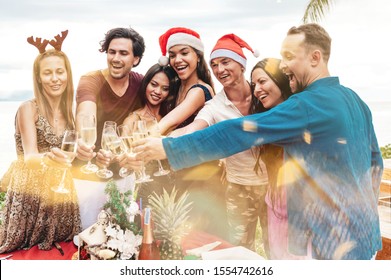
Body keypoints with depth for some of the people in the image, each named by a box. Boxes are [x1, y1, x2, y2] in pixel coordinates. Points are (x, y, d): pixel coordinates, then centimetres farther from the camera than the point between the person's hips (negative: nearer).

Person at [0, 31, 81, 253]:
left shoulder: (68, 112, 10)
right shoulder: (28, 109, -10)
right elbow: (30, 156, -21)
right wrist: (47, 157, -44)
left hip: (59, 194, 6)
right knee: (24, 252, -17)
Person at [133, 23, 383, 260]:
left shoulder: (309, 104, -22)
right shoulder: (354, 100, 6)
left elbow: (240, 132, -27)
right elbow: (375, 161, 15)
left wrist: (169, 148, -24)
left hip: (332, 241, -9)